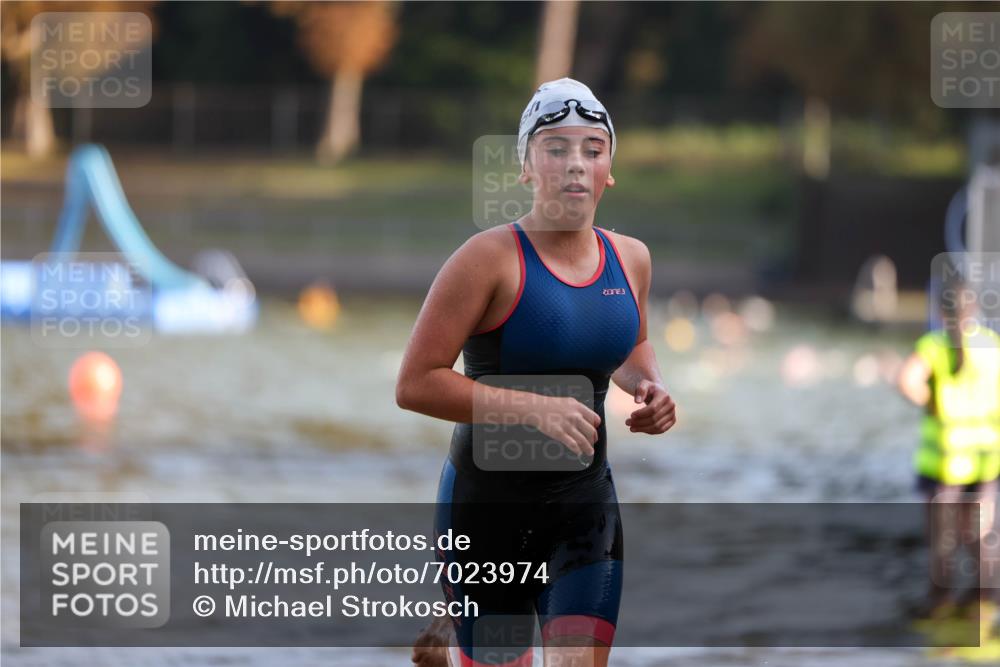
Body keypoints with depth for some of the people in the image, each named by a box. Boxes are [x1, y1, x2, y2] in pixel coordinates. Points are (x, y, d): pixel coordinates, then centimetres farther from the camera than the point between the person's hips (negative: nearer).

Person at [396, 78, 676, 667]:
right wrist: (534, 407, -27)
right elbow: (414, 384, -19)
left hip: (585, 503, 4)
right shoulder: (491, 258, -14)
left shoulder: (631, 259, 4)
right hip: (489, 500, -4)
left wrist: (649, 386, 3)